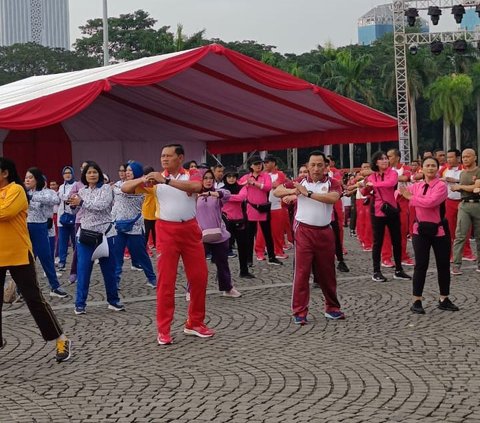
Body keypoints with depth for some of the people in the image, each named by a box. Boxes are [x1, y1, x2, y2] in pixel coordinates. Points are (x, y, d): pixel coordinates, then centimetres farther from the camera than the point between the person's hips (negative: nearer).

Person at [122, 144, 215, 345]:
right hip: (166, 231, -1)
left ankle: (195, 323, 22)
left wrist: (166, 180, -32)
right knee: (166, 280, -1)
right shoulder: (156, 178, 3)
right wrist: (142, 180, -18)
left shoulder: (192, 174, 0)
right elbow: (125, 188, 2)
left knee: (199, 277, 6)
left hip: (190, 229, 1)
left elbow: (195, 187, -26)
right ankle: (163, 330, 3)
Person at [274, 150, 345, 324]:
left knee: (327, 272, 11)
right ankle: (299, 312, 0)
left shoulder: (332, 183, -1)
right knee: (302, 271, -4)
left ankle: (332, 308, 26)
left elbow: (333, 198, -22)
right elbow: (276, 191, 9)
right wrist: (291, 191, -13)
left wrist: (308, 193, -25)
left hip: (324, 232, 1)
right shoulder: (300, 182, 4)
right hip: (304, 231, 0)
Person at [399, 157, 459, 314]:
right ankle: (416, 301, 6)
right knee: (421, 265, 0)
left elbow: (431, 202, -24)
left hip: (439, 229, -2)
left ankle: (444, 300, 21)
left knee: (443, 265, 7)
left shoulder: (441, 185, -9)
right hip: (420, 230, 2)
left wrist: (411, 197, -14)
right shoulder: (417, 186, 6)